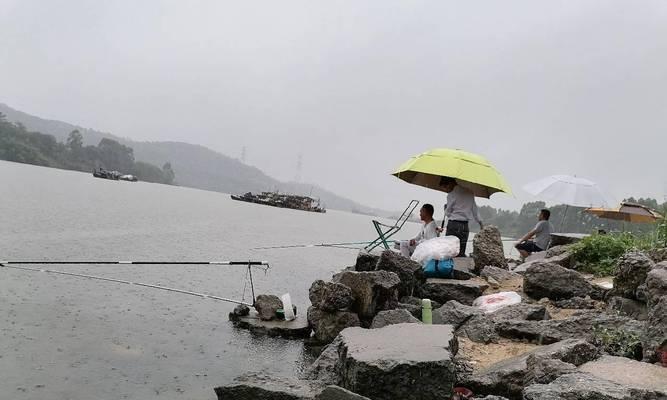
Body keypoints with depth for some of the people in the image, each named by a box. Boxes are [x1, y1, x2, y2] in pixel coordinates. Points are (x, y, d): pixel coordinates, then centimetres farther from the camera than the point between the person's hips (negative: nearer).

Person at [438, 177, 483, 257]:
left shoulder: (452, 195, -10)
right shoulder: (469, 192, 10)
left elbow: (448, 213, -4)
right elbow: (475, 209, 16)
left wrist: (445, 209, 18)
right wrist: (480, 222, 23)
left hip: (453, 224, -6)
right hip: (465, 226, 6)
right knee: (461, 253, 7)